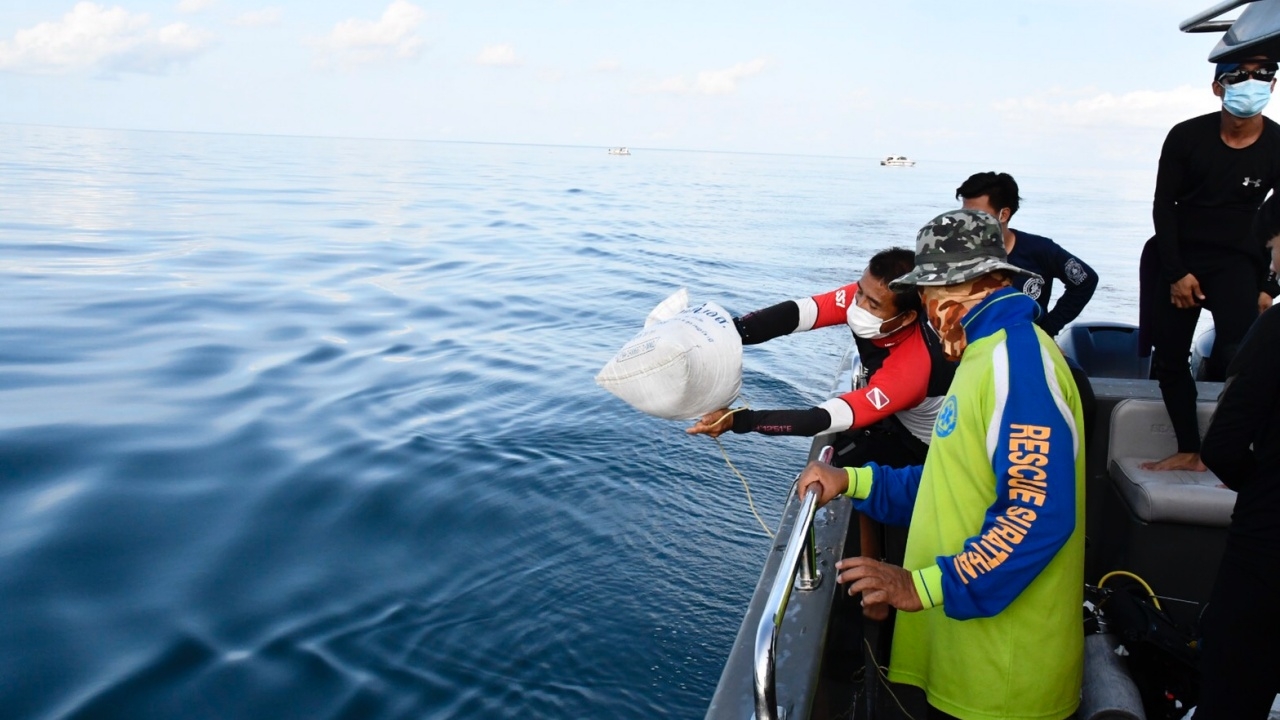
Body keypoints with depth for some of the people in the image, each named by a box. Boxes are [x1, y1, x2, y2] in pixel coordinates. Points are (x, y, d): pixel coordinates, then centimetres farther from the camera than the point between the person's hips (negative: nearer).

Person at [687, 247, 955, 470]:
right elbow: (798, 312, -38)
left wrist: (737, 420, -50)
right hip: (892, 414, 6)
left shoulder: (909, 371, -41)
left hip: (919, 440, -6)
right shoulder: (868, 294, -24)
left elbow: (824, 420, -42)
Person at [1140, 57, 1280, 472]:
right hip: (1179, 257, 2)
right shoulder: (1187, 137, -7)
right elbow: (1163, 207, -3)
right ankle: (1189, 452, 18)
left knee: (1237, 356, -23)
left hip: (1236, 260, -1)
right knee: (1168, 360, 5)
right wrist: (1176, 272, -9)